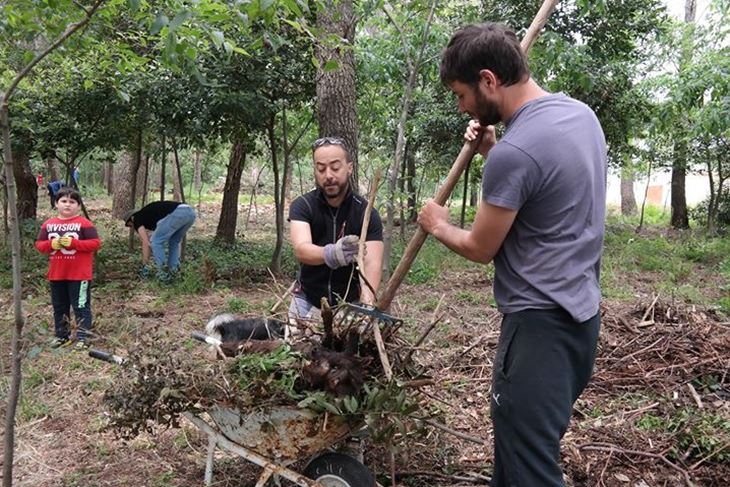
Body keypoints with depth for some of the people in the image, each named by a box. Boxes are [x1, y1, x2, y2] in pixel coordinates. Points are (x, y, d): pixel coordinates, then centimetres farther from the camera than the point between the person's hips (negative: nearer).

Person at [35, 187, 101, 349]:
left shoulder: (84, 223, -9)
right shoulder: (48, 224, 6)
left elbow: (96, 243, -13)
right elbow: (39, 244, 9)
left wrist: (74, 243, -21)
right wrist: (51, 244, -13)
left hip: (79, 274, -5)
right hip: (56, 274, 5)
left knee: (81, 306, 1)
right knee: (59, 307, 16)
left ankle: (83, 337, 8)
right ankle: (61, 335, 29)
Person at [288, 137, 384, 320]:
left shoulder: (367, 213, -15)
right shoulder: (302, 206, -14)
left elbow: (371, 263, -27)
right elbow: (301, 250, -31)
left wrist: (367, 303, -47)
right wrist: (331, 254, -53)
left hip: (350, 303, 0)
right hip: (307, 303, 1)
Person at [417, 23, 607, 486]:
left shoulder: (514, 152, -23)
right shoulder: (581, 112, 6)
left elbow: (481, 248, -9)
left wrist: (439, 226, 10)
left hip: (541, 324, -10)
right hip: (580, 312, 10)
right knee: (517, 439, 22)